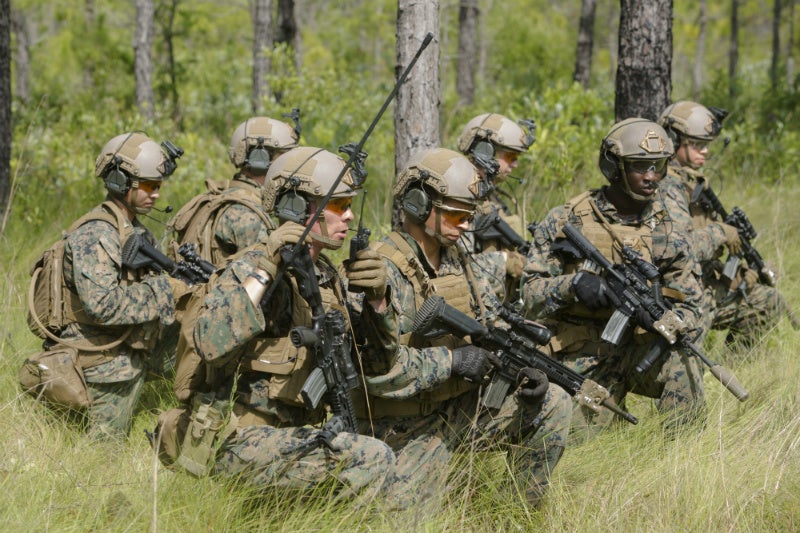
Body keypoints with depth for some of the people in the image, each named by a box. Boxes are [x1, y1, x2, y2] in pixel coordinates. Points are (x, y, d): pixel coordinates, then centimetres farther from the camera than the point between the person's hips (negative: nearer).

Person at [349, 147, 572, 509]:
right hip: (407, 430, -7)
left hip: (462, 407, 7)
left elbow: (495, 320, 12)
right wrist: (453, 360, -25)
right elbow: (378, 370, -28)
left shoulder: (456, 258, 7)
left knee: (553, 405, -7)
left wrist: (525, 367, -8)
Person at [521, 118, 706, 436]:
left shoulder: (666, 234, 3)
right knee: (578, 436, -18)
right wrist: (573, 284, -24)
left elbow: (688, 306, 2)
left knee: (681, 362, -30)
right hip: (580, 357, -1)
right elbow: (531, 292, -3)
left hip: (639, 347, 1)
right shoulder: (565, 221, -2)